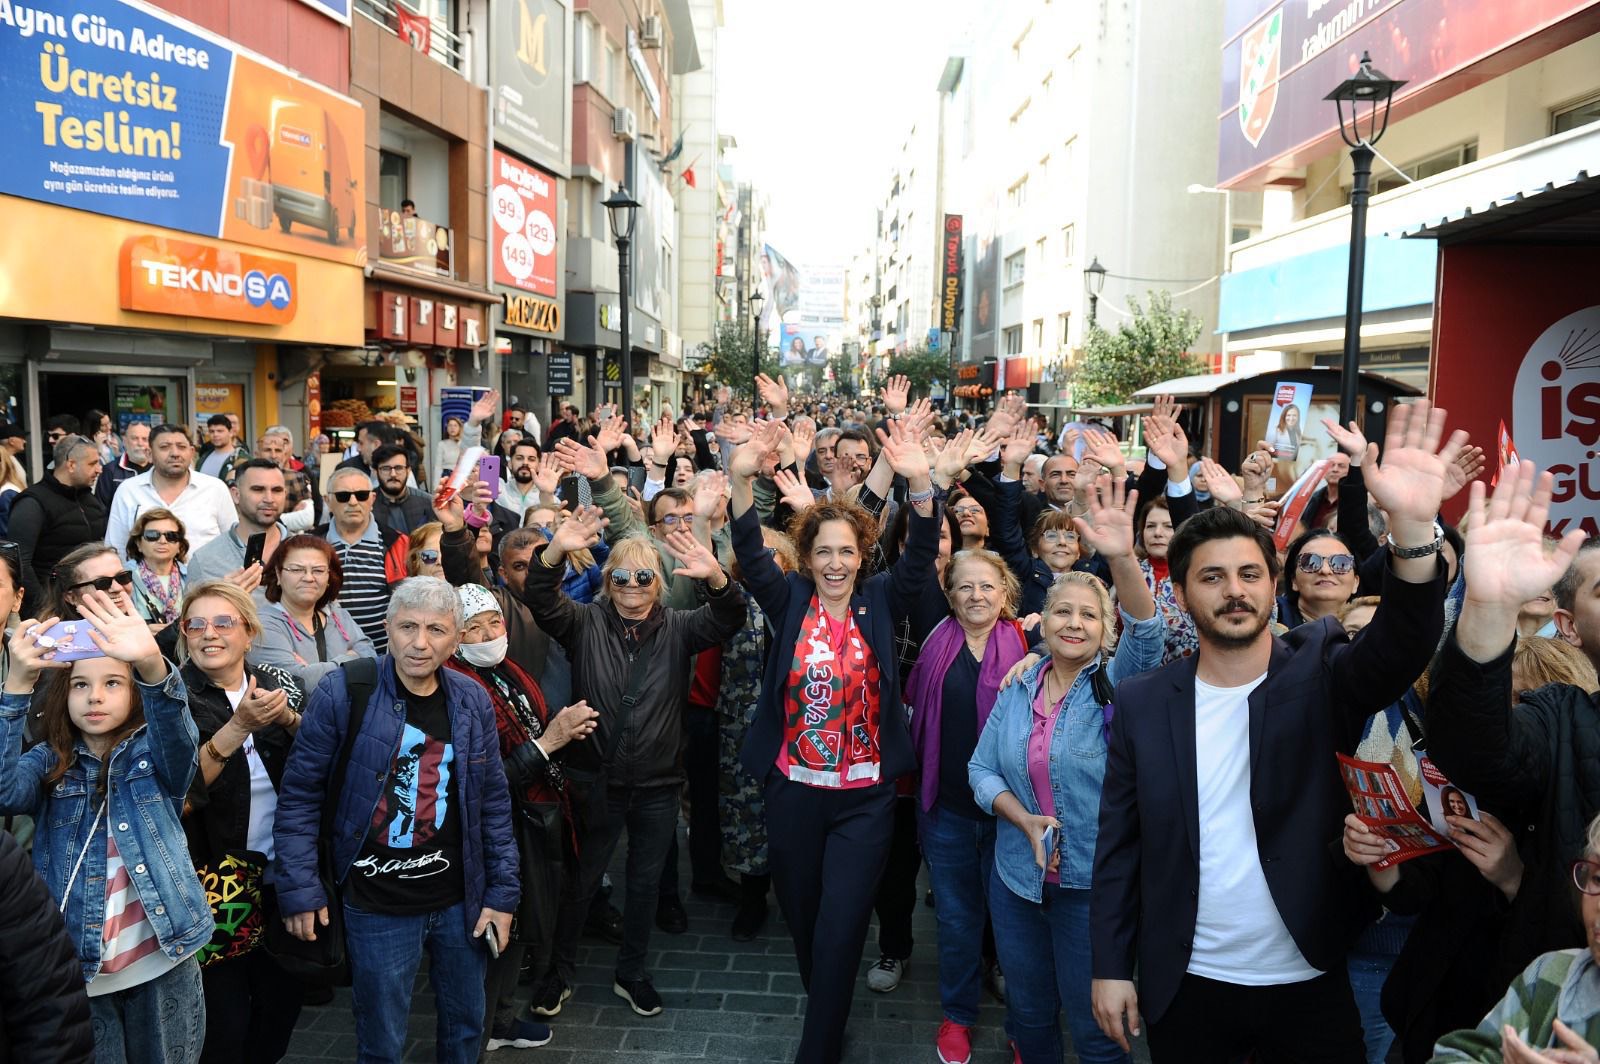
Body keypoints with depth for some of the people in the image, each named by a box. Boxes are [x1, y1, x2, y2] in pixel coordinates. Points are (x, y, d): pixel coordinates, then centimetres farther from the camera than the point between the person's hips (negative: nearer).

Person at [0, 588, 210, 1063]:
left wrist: (151, 664, -45)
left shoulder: (155, 754, -1)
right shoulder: (49, 765, 2)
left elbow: (179, 733, -24)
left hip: (162, 964, 0)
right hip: (78, 970, 1)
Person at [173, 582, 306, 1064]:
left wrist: (289, 719, -17)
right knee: (225, 1015, 3)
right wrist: (239, 726, -28)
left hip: (283, 872, 3)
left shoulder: (280, 683, 2)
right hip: (215, 877, -3)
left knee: (284, 997, 15)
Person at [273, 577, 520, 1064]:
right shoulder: (342, 692, -13)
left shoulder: (473, 702, -1)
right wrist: (299, 889, -11)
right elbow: (300, 795, -8)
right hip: (377, 908, -3)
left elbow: (494, 803, 4)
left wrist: (503, 892, 2)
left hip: (461, 900, 4)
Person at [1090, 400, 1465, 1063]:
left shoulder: (1318, 677, -7)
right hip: (1186, 986, 1)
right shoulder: (1142, 702, -4)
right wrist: (1111, 967, -2)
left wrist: (1412, 526, -43)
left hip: (1311, 984, 0)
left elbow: (1401, 648, -27)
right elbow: (1118, 845, 0)